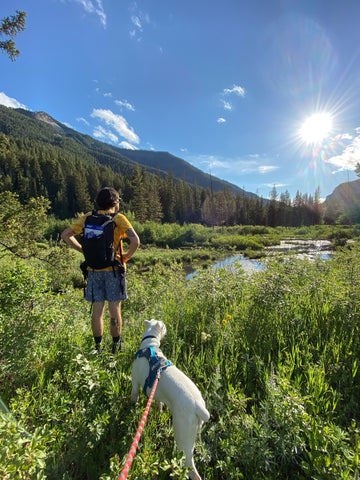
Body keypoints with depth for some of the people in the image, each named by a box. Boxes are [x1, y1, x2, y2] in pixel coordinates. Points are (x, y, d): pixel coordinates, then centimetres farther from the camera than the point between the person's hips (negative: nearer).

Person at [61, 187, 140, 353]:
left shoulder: (88, 217, 5)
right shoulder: (118, 218, -7)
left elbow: (66, 235, 5)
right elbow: (135, 241, -19)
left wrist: (83, 250, 6)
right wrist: (126, 257, -5)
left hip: (93, 269, 3)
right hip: (113, 269, -3)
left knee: (97, 310, 12)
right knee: (114, 310, 8)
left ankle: (98, 346, 23)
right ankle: (116, 345, 22)